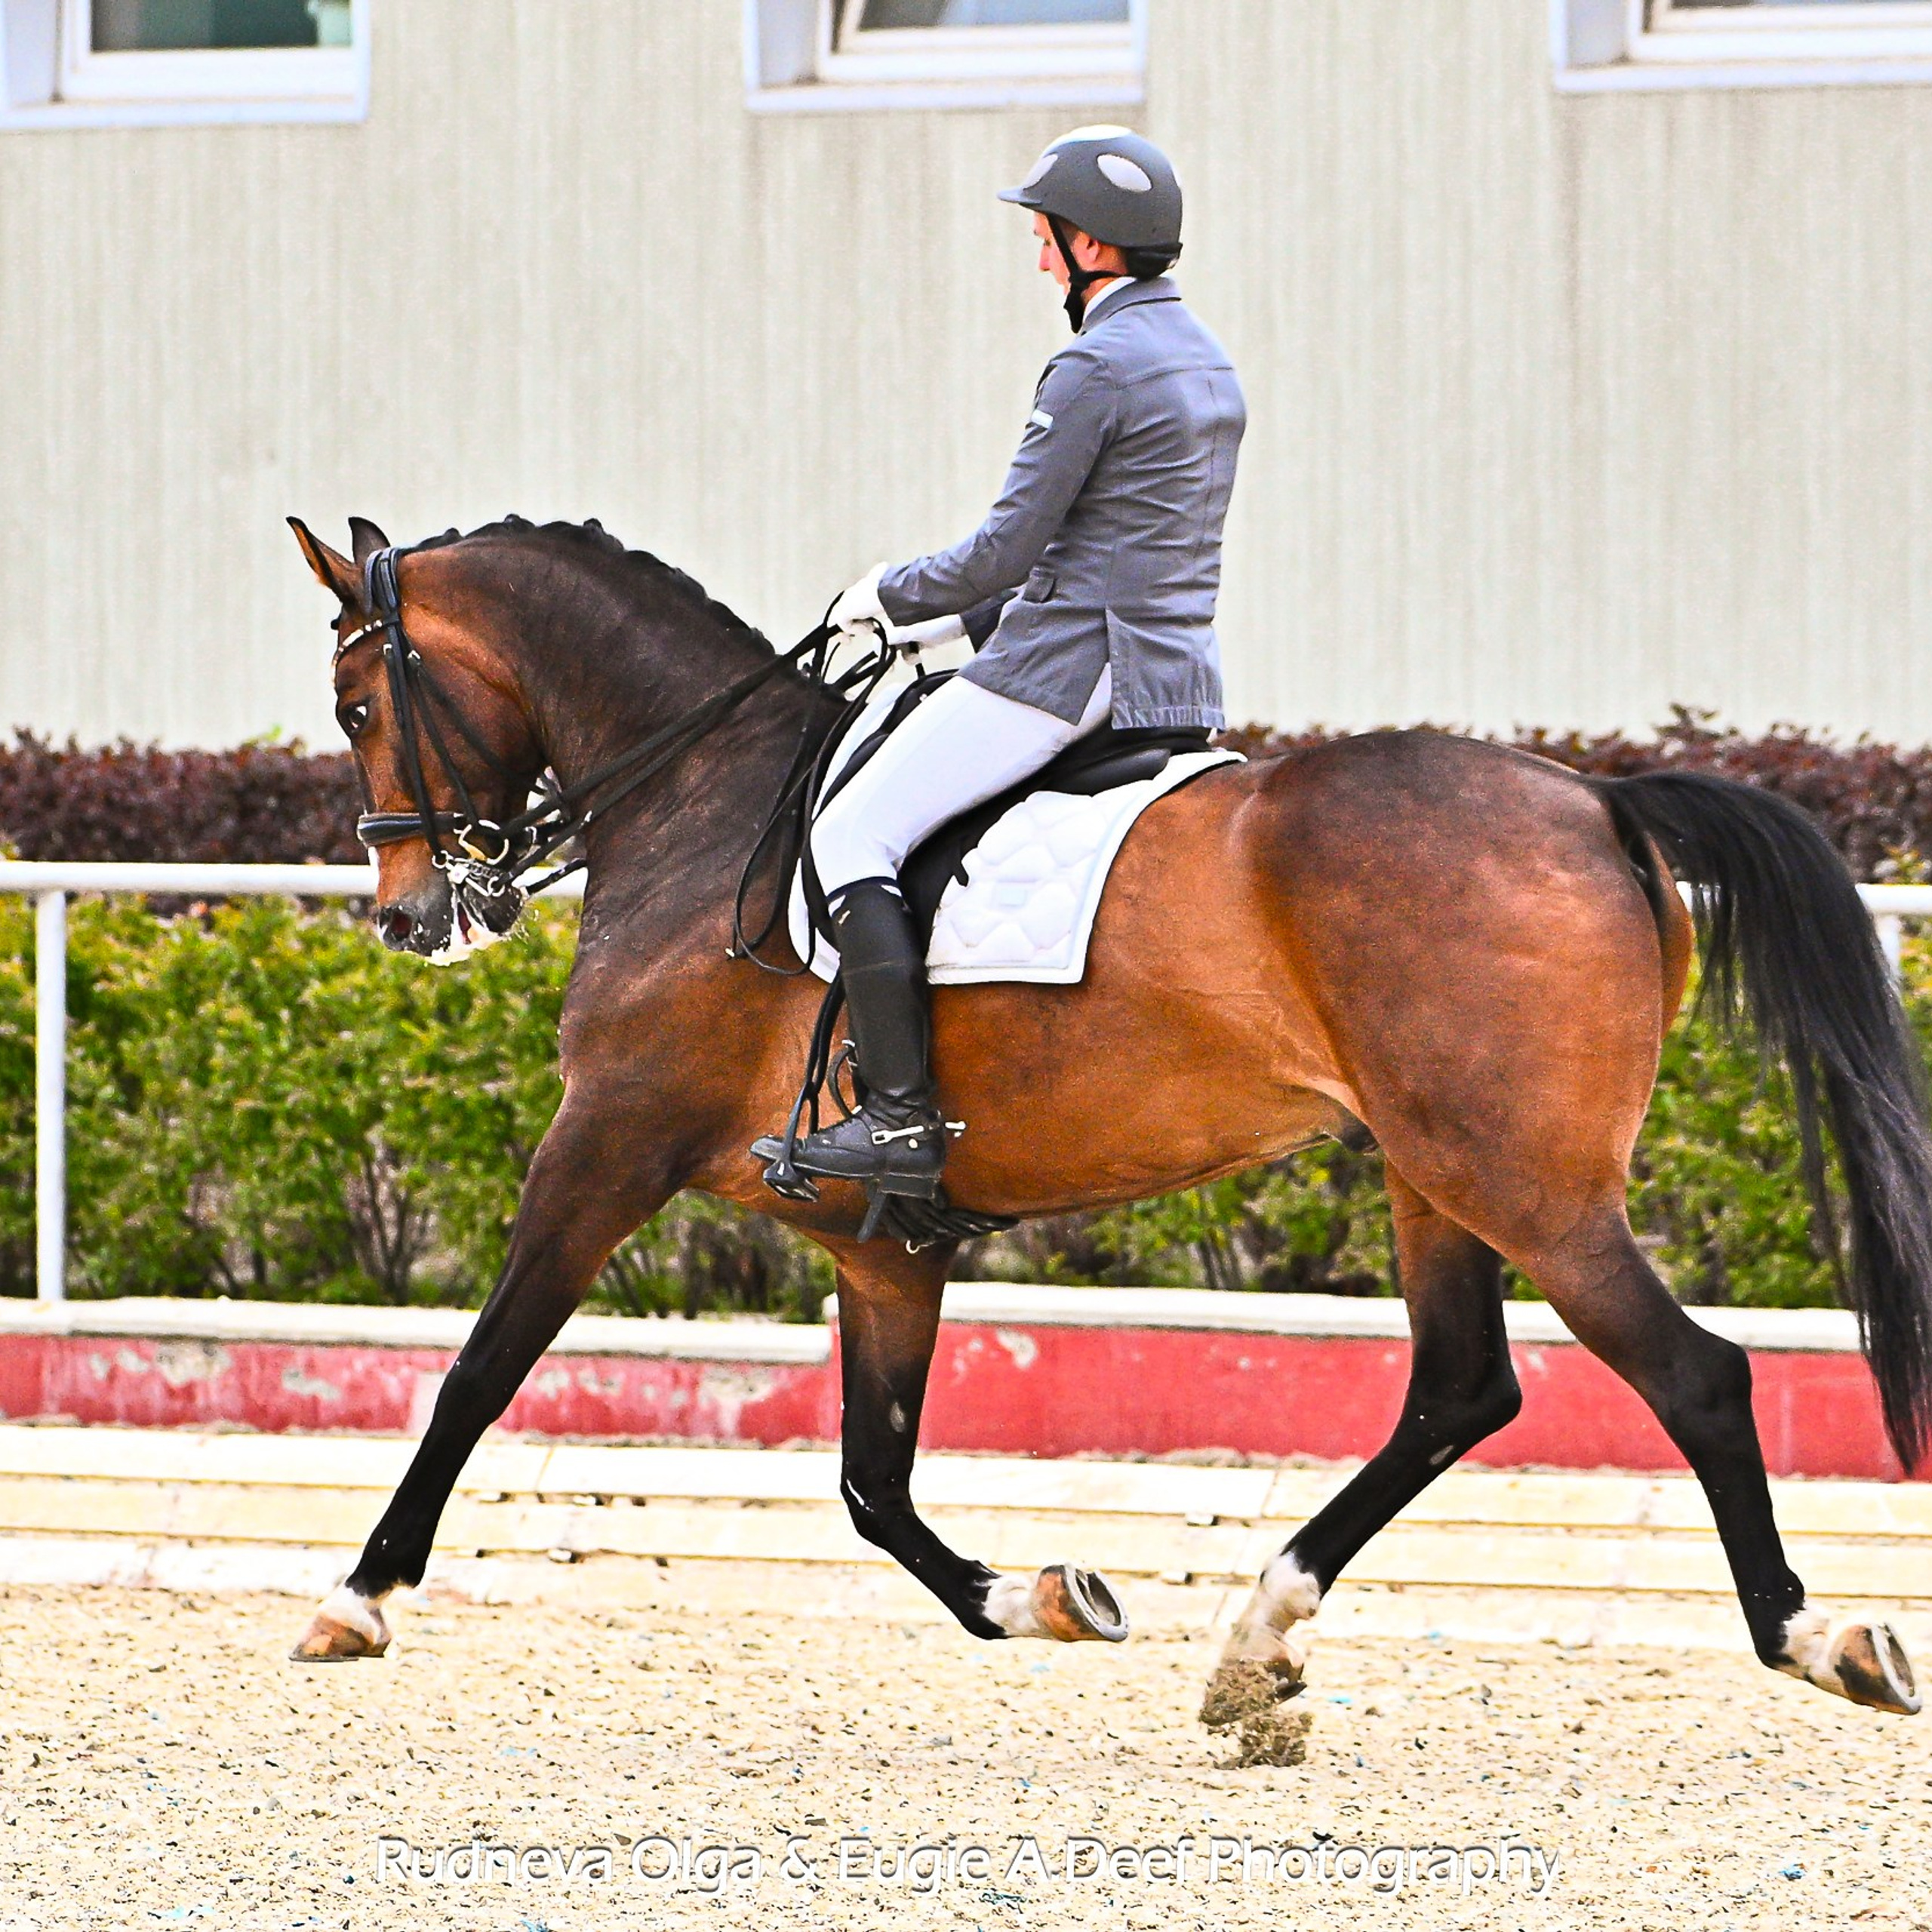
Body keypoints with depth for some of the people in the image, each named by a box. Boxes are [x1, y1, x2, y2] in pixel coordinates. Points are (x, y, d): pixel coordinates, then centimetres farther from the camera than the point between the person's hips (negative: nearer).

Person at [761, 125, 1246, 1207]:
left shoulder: (1094, 368, -14)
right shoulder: (1209, 363, 15)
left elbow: (1007, 551, -15)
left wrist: (890, 597, 3)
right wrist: (966, 621, 21)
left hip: (1069, 667, -10)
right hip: (1181, 674, 10)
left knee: (855, 834, -8)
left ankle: (905, 1119, -17)